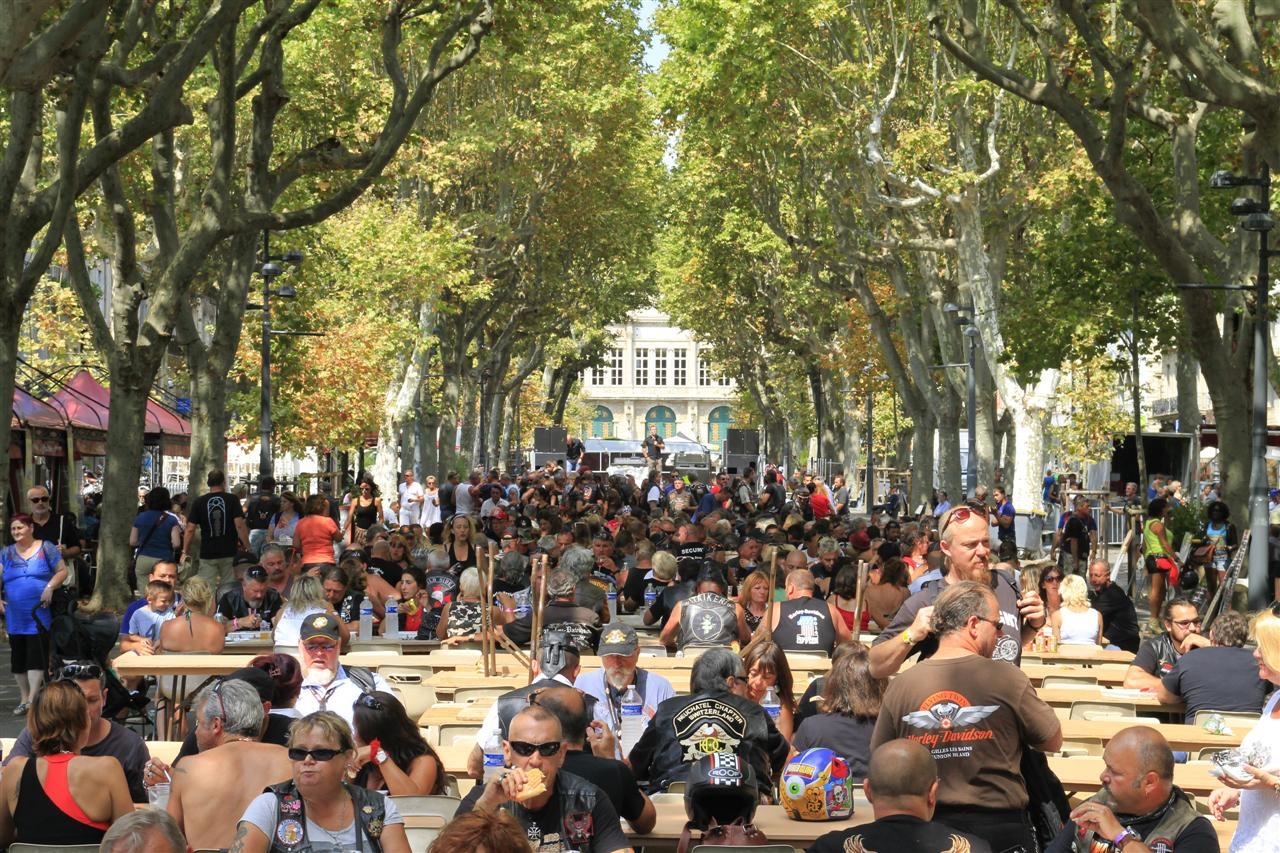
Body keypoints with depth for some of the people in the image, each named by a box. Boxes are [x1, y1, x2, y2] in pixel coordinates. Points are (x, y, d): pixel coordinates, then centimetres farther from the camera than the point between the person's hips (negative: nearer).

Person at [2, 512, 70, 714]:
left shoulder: (46, 548, 1)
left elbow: (62, 571, 1)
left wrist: (50, 587, -14)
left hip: (39, 614, -4)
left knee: (36, 655, -8)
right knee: (18, 657, 9)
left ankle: (32, 699, -6)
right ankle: (23, 698, 20)